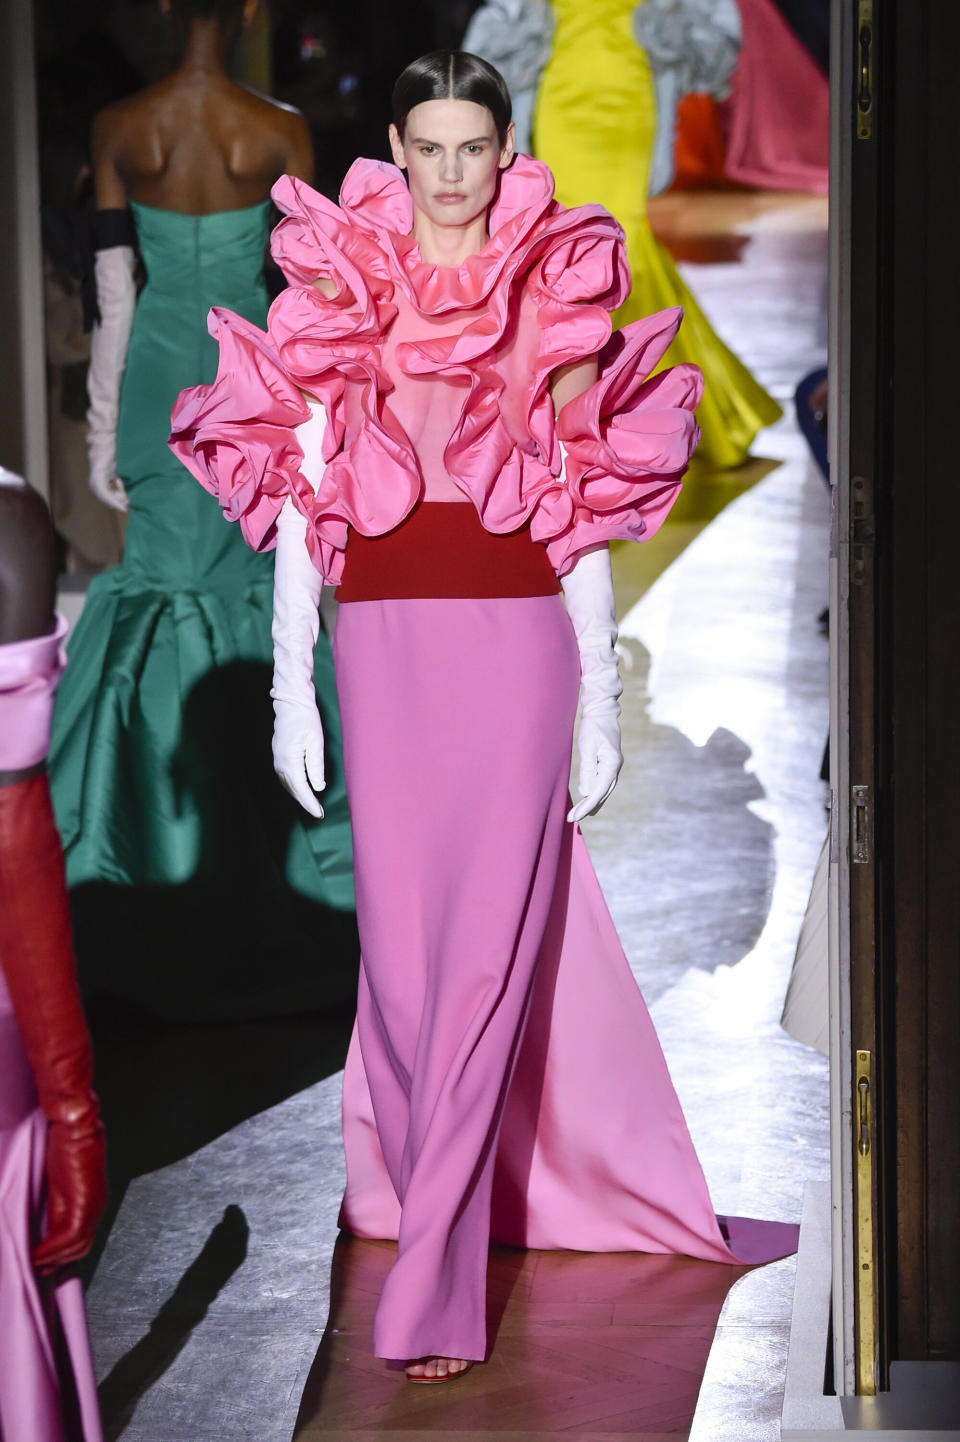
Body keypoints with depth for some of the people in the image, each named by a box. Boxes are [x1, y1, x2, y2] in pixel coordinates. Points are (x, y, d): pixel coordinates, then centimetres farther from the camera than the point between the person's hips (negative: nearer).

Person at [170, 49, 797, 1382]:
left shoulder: (556, 299, 5)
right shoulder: (340, 296, 6)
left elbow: (585, 521, 6)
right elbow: (299, 505, 6)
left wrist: (600, 702, 3)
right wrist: (291, 689, 2)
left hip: (518, 642, -1)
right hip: (383, 641, 1)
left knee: (488, 946, -8)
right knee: (403, 944, 2)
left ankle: (430, 1290, -6)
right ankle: (455, 1207, 19)